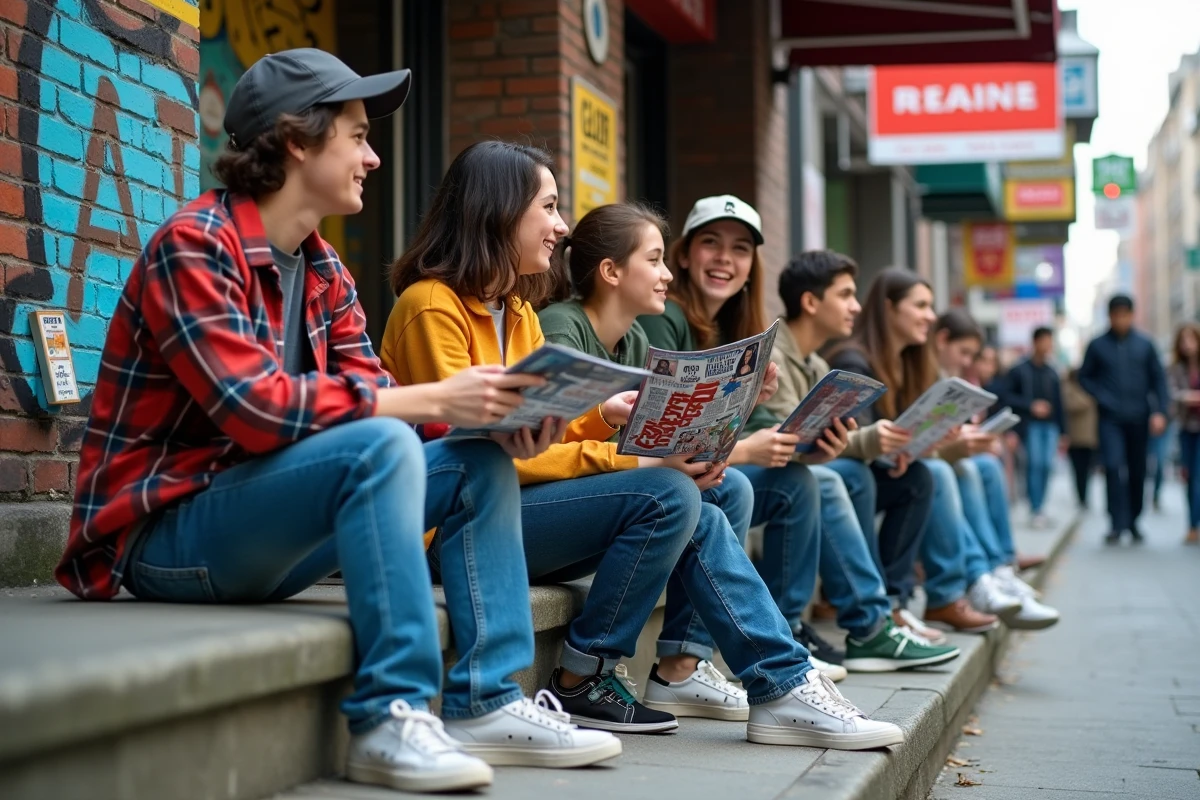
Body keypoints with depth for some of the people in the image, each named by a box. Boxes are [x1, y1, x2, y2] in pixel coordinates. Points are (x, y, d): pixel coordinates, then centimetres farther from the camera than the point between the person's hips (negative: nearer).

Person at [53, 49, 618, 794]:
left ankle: (487, 698, -6)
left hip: (260, 531, 9)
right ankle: (389, 715, -27)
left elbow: (373, 394, 3)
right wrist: (435, 399, -27)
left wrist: (485, 405, -16)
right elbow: (254, 407, -27)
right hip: (168, 532, -8)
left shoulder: (323, 271, 10)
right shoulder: (197, 245, -16)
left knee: (479, 458, -2)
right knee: (381, 445, -31)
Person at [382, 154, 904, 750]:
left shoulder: (518, 312, 18)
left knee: (723, 492, -6)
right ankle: (583, 681, -15)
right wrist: (625, 457, -19)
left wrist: (602, 416, -8)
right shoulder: (433, 306, -10)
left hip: (512, 506, 8)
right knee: (668, 495, -24)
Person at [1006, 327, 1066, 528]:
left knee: (1046, 465, -2)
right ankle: (1035, 510, -10)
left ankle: (1040, 508, 10)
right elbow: (1008, 396, -1)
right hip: (1030, 424, -4)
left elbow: (1058, 402, 13)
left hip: (1050, 424, 4)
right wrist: (1031, 406, -11)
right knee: (1034, 463, -13)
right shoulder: (1020, 370, 2)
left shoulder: (1052, 372, 13)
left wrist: (1063, 431, 12)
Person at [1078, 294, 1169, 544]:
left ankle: (1133, 522, 22)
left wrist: (1159, 411, -4)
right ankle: (1118, 524, -12)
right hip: (1111, 419, -1)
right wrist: (1102, 397, -7)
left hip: (1139, 418, 2)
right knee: (1114, 467, -14)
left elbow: (1158, 378, 5)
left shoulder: (1144, 344, 4)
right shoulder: (1097, 345, 2)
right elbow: (1085, 377, 8)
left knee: (1137, 472, 8)